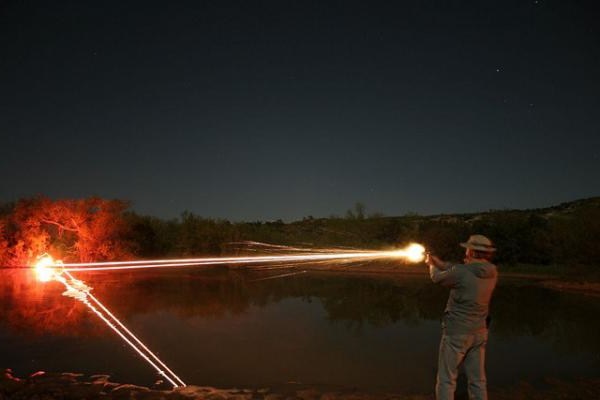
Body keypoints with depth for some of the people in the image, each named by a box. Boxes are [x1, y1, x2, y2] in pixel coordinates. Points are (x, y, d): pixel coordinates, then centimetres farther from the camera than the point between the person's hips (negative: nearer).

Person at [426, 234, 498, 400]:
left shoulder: (461, 273, -22)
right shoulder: (492, 272, -3)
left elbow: (438, 278, -3)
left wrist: (432, 266, 18)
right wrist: (440, 263, 18)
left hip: (457, 333, -6)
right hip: (479, 332, 6)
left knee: (446, 380, 5)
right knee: (477, 380, 14)